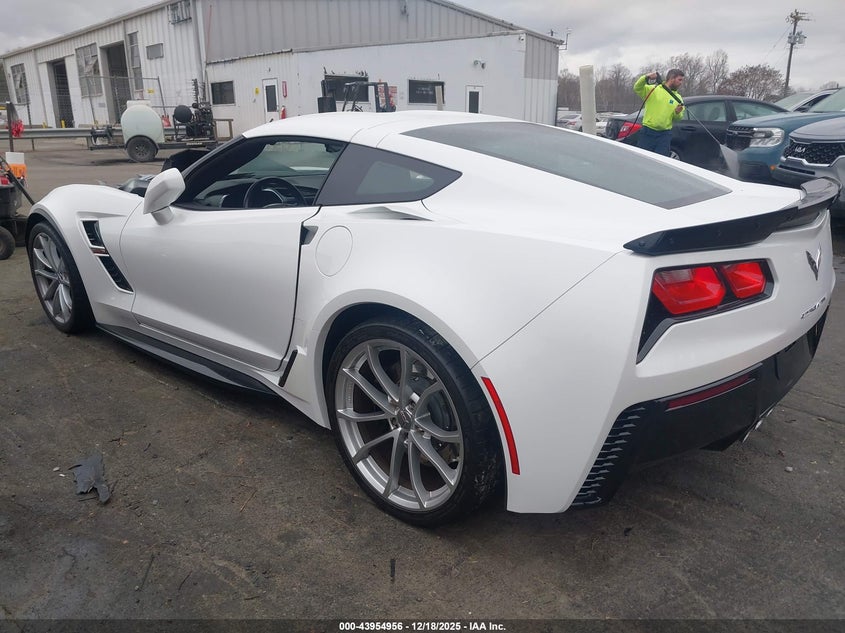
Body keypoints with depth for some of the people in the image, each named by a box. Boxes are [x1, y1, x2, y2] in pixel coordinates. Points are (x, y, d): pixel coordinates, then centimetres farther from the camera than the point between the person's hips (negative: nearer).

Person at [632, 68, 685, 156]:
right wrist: (646, 77, -26)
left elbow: (677, 118, 10)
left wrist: (677, 113, -13)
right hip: (648, 132, -3)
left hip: (665, 135, 3)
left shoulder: (678, 98, 11)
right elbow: (637, 88, -11)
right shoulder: (653, 89, 2)